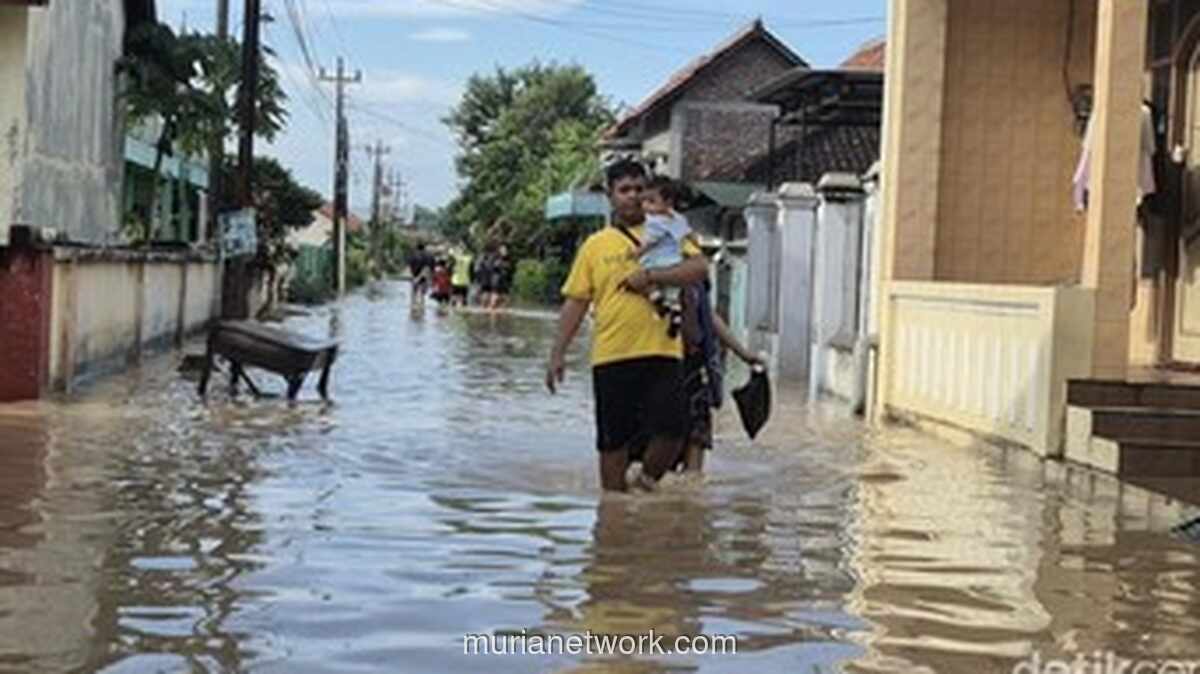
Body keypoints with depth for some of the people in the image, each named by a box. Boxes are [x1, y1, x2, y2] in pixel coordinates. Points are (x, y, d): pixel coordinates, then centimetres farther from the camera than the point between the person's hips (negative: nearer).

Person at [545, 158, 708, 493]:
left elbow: (700, 267, -6)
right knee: (614, 440, 5)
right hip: (611, 356, 1)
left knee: (672, 430, -8)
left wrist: (650, 276, -15)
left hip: (662, 352, 0)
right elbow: (575, 301, 10)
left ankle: (646, 481, 19)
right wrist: (558, 352, 3)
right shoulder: (595, 245, 12)